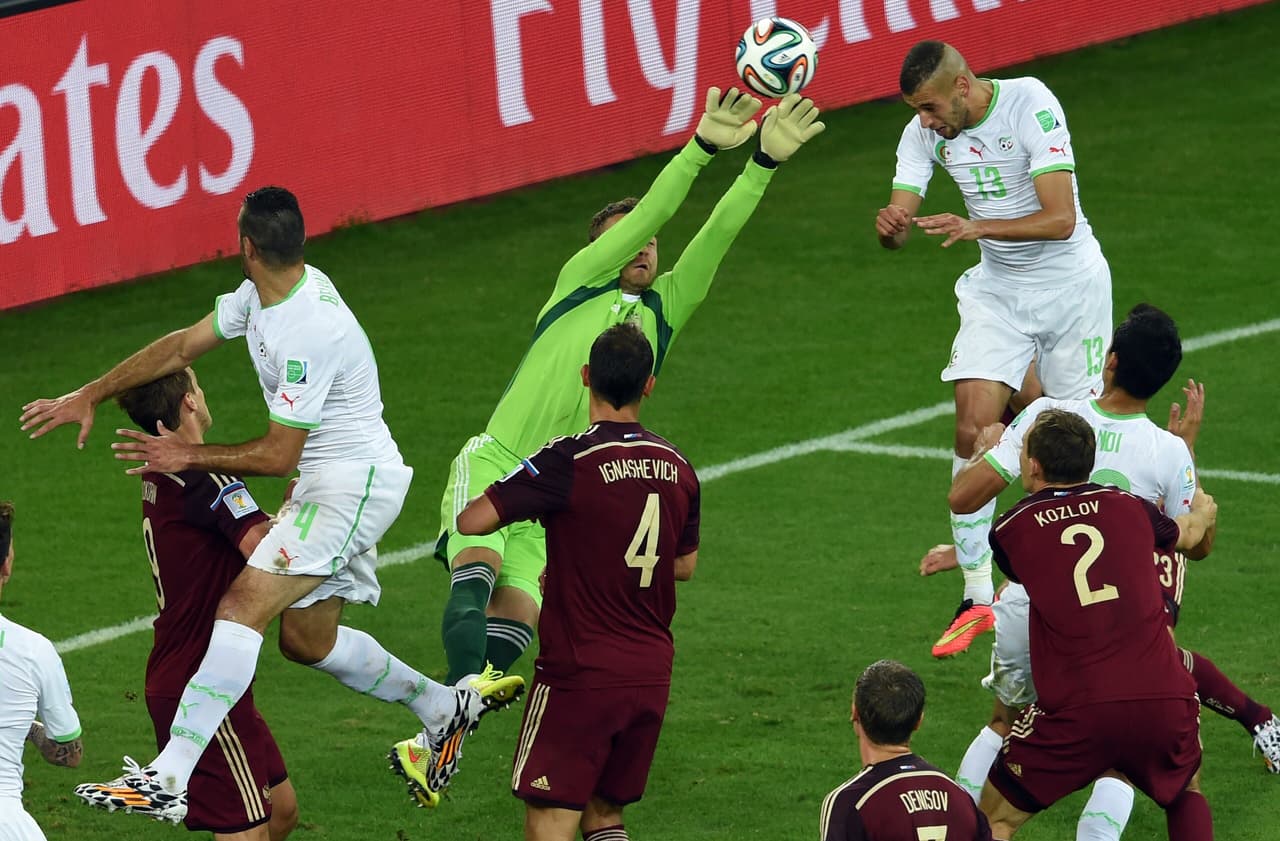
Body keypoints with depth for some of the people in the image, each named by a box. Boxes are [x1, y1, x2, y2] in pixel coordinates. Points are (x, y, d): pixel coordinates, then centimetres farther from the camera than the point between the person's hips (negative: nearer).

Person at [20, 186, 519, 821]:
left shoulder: (308, 333, -26)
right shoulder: (263, 294, 2)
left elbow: (278, 456, -20)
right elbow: (183, 346, 11)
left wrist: (189, 456, -9)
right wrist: (89, 396, 8)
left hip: (352, 481, -10)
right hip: (332, 483, 10)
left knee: (243, 605, -22)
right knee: (307, 639, 18)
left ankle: (166, 779, -32)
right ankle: (446, 707, 35)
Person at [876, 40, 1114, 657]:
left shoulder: (1030, 105, -23)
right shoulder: (925, 133, -6)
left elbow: (1061, 219, -27)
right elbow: (899, 223, -8)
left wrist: (976, 229, -39)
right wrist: (889, 226, -33)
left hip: (1070, 283, -4)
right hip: (997, 289, 4)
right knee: (972, 428, -11)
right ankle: (977, 598, -6)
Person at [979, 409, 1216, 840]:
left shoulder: (1011, 530, 4)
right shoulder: (1130, 508, 12)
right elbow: (1188, 533, 35)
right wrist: (1203, 510, 59)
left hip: (1076, 712, -3)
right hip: (1165, 702, 3)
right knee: (1187, 794, 32)